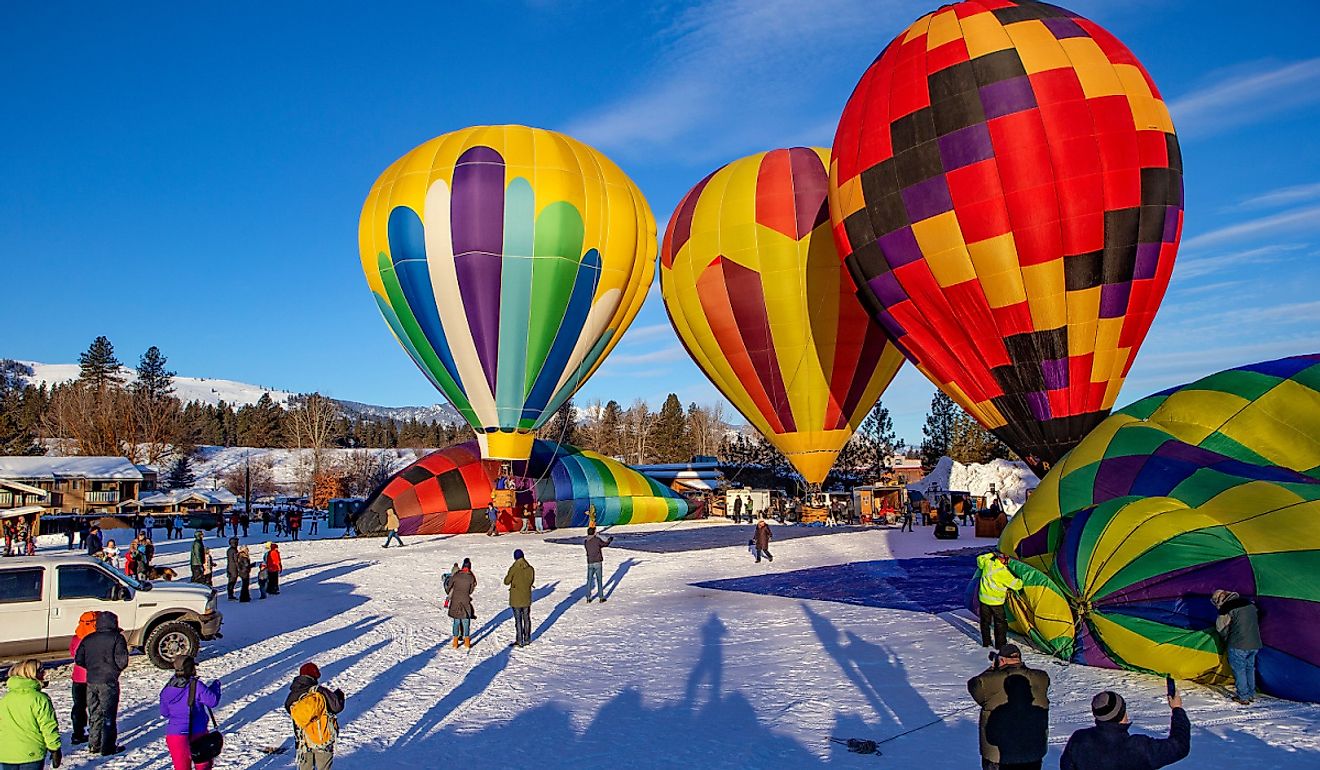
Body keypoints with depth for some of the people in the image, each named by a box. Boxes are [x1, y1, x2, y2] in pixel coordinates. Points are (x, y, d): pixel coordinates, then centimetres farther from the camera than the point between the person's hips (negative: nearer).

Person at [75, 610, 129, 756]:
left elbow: (78, 660, 8)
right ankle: (108, 747, 4)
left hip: (91, 682, 5)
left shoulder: (88, 639, 7)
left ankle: (94, 745, 21)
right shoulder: (117, 638, -9)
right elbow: (122, 661, -14)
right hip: (109, 682, -5)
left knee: (94, 713, 16)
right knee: (108, 714, 2)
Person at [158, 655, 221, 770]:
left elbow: (164, 713, 8)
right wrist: (215, 686, 3)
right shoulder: (196, 686, -17)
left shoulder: (167, 689, -2)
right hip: (197, 733, -3)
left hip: (174, 734, 3)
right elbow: (213, 701, -13)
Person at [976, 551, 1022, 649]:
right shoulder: (1003, 572, -21)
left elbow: (980, 559, 18)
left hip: (984, 598, 6)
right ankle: (1001, 644, 13)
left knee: (985, 621, 16)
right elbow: (1016, 585, -12)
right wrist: (1021, 582, 9)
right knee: (1000, 623, 9)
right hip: (996, 601, -5)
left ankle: (986, 642, 24)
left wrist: (991, 554, 21)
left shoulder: (987, 562, -6)